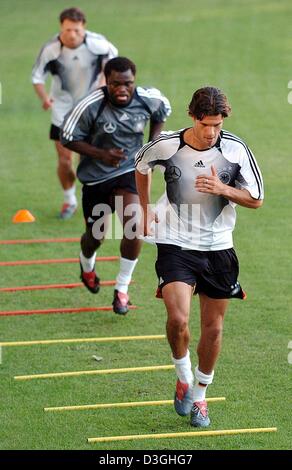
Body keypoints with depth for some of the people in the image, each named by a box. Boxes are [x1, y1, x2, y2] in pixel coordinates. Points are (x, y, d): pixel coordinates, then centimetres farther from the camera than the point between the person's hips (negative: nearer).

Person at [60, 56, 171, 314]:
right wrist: (101, 154, -25)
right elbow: (68, 138, -13)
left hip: (129, 171, 1)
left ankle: (122, 288, -1)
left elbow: (162, 111, 13)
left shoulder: (149, 99, -12)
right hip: (96, 177, -1)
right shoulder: (90, 106, -23)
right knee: (96, 235, 12)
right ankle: (87, 267, 51)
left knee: (133, 227, -20)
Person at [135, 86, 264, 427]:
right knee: (178, 319, -20)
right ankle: (183, 376, 8)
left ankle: (199, 395, 27)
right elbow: (140, 166, 14)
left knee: (213, 328, 9)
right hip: (175, 245, -2)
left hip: (217, 248, 2)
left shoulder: (236, 150, -8)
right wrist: (146, 209, 15)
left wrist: (222, 188, -19)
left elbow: (255, 199, -2)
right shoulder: (166, 146, -10)